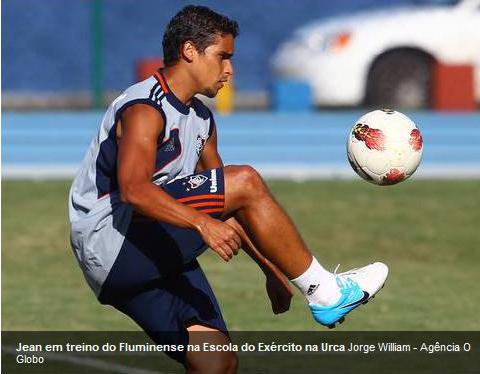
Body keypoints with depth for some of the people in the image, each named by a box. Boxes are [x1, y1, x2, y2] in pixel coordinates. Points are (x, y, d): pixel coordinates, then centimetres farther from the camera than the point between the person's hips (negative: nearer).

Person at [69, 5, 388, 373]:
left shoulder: (201, 119, 18)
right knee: (246, 182, -17)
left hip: (159, 258, 10)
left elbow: (228, 213, 26)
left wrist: (272, 269, 22)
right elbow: (132, 189, -31)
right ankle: (324, 291, -10)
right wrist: (202, 224, -42)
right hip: (110, 243, -10)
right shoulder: (144, 109, -13)